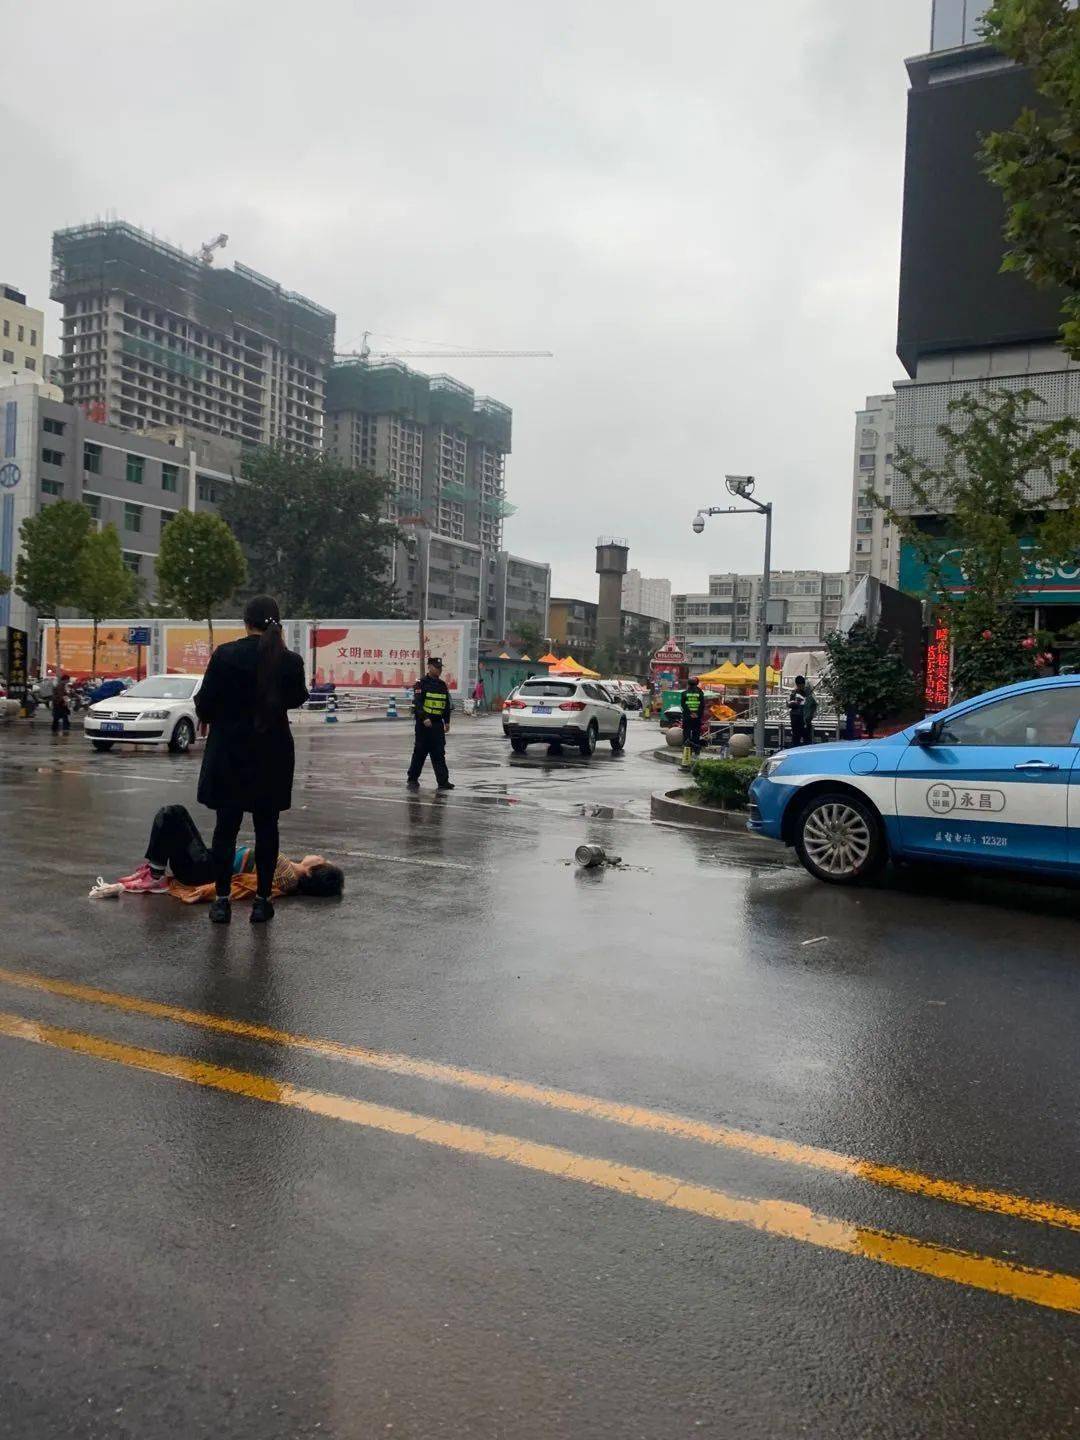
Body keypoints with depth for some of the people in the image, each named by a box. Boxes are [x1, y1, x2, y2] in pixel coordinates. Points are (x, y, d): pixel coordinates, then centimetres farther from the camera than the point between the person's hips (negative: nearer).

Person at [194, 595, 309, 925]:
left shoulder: (225, 654, -10)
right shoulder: (290, 661, -7)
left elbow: (204, 705, -7)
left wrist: (217, 717, 15)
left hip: (229, 752, -1)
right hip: (272, 754, 1)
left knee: (226, 826, 7)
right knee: (266, 827, 9)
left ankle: (222, 900, 8)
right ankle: (262, 900, 12)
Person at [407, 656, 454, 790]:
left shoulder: (442, 685, 15)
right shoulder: (421, 683, -5)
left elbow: (447, 704, 20)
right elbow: (417, 703, -14)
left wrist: (447, 721, 13)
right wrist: (424, 718, -24)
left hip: (438, 724, 5)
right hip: (423, 723, -5)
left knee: (439, 753, 2)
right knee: (420, 752, 0)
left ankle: (443, 781, 1)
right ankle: (412, 779, 11)